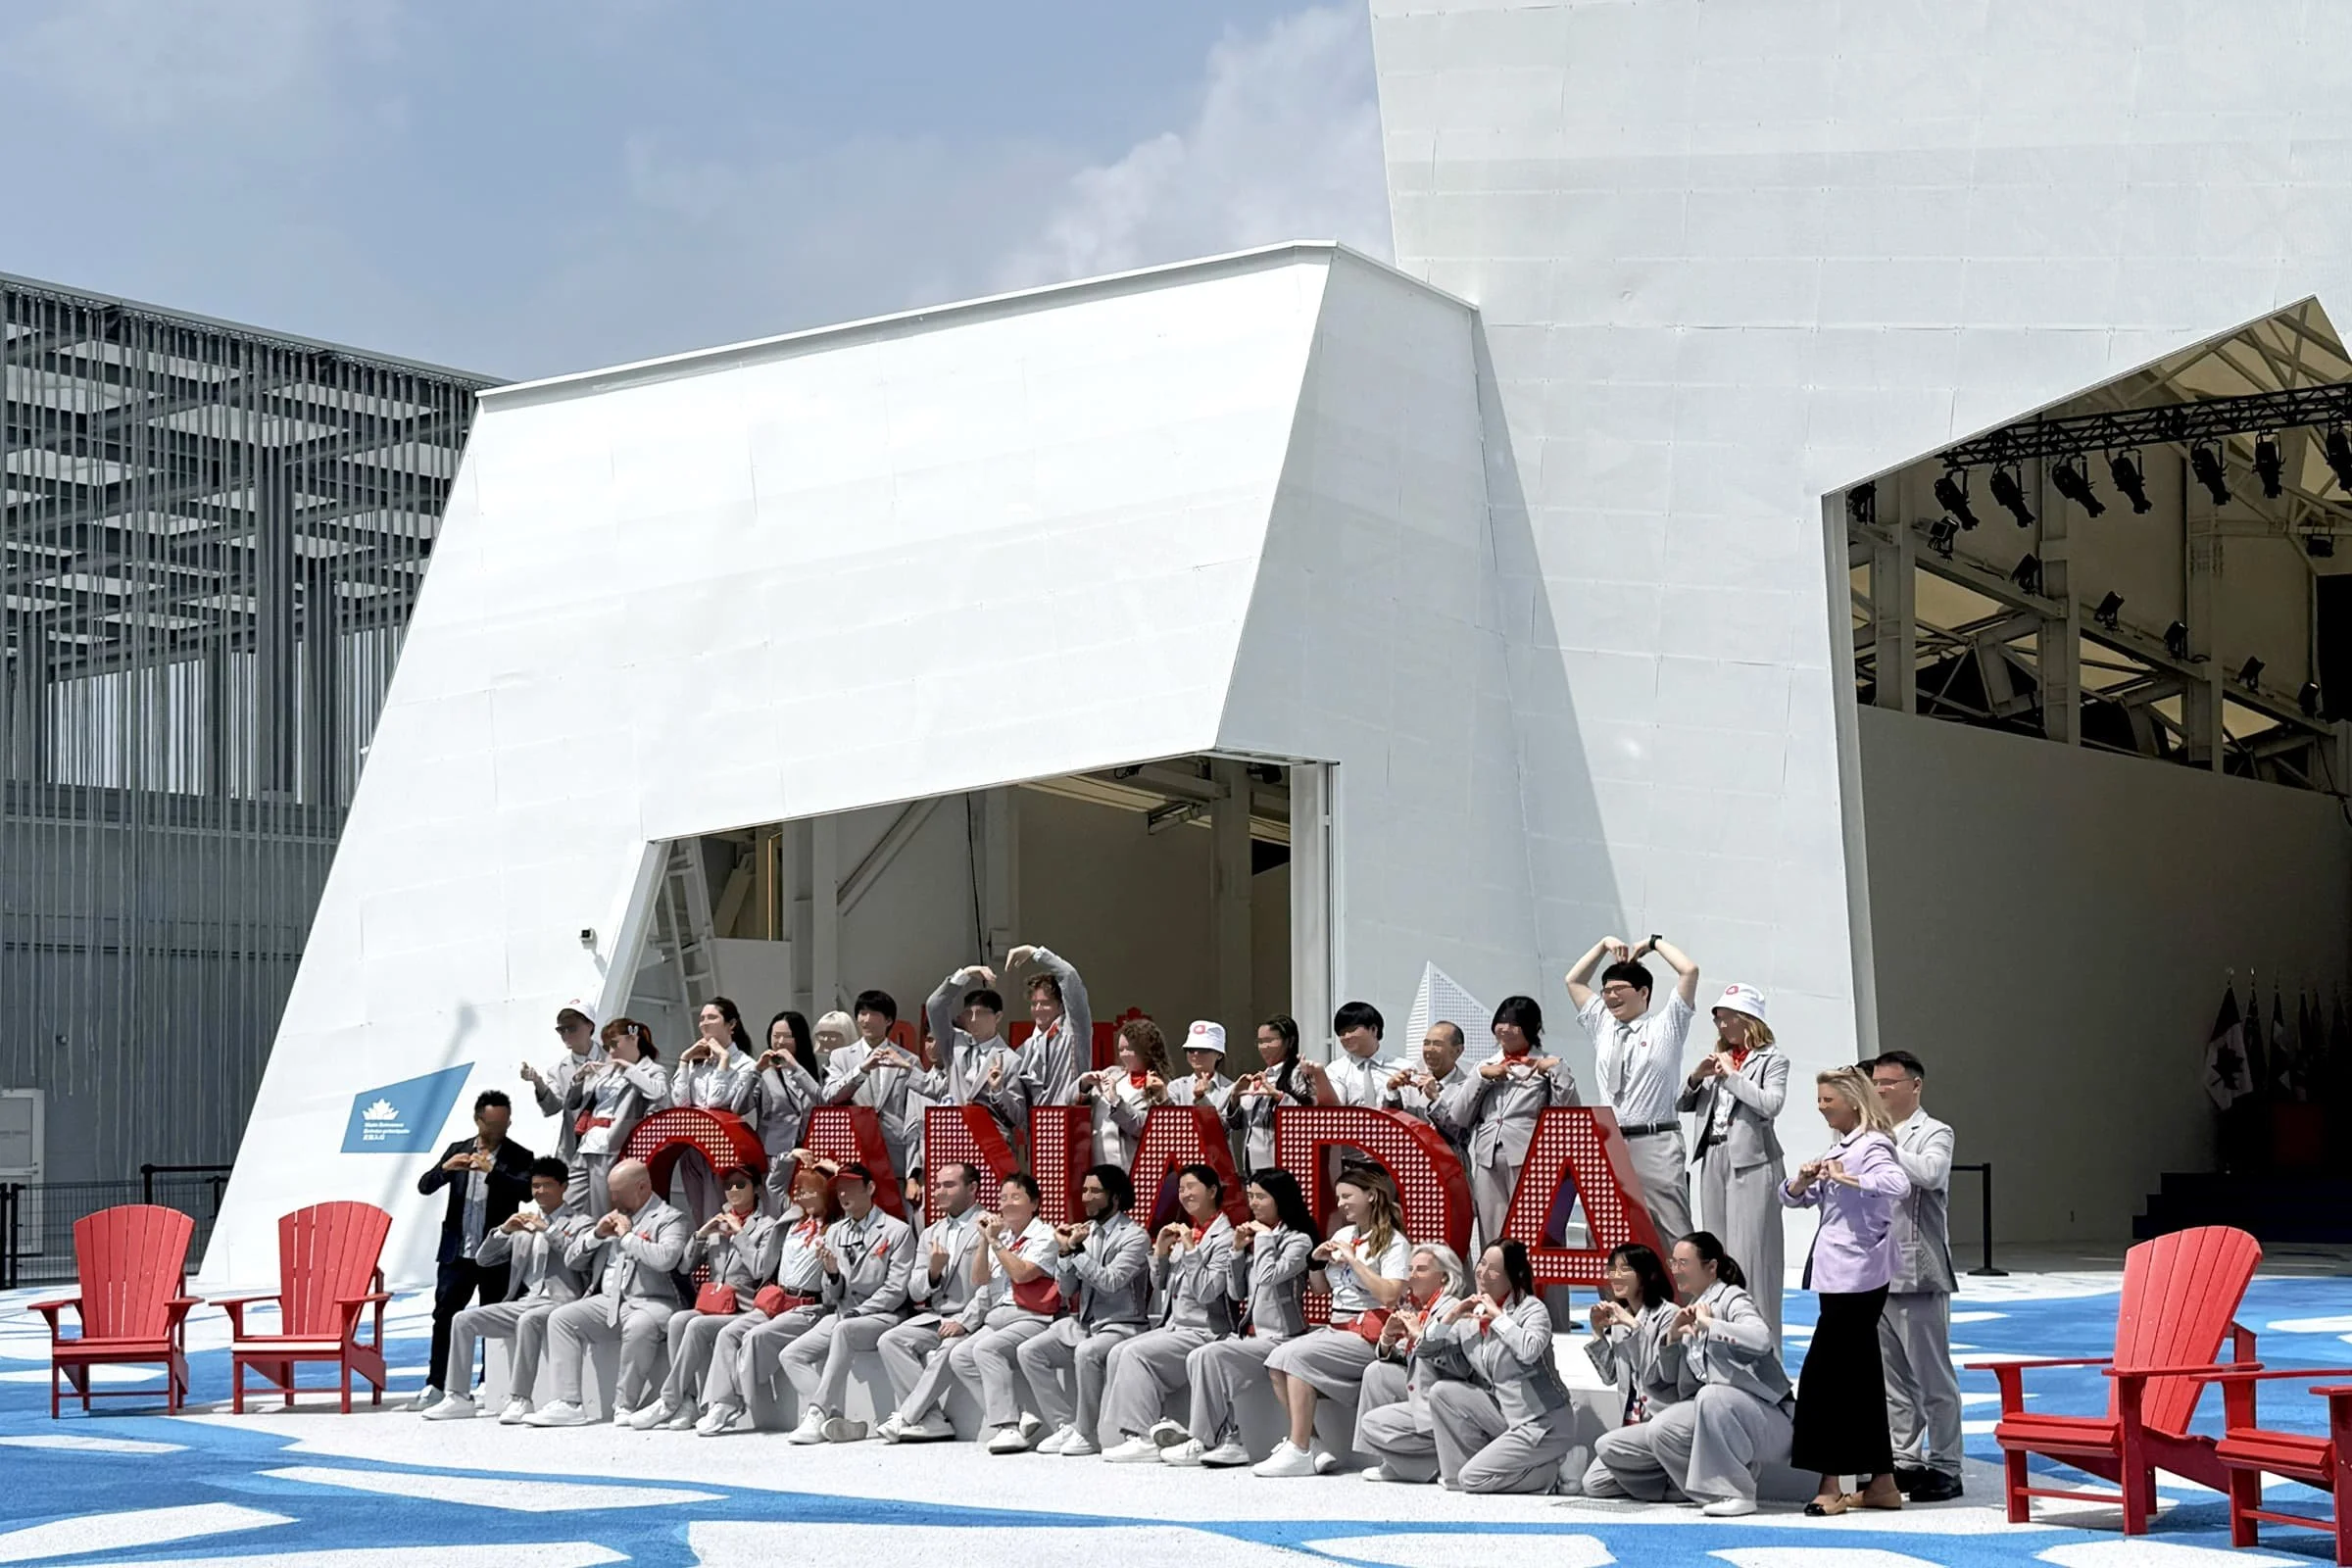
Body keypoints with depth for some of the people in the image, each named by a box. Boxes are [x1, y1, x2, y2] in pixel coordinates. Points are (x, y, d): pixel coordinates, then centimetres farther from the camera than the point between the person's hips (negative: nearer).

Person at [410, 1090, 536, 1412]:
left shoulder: (519, 1156, -1)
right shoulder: (458, 1150, 10)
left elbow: (526, 1191, -17)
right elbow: (424, 1186, 5)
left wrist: (491, 1171, -28)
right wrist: (445, 1168, -15)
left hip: (496, 1255, -3)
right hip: (456, 1251, 3)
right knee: (444, 1316, 3)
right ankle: (436, 1385, 8)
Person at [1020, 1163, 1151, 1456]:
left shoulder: (1135, 1237, -8)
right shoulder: (1086, 1232, 10)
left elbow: (1111, 1282, -21)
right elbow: (1067, 1291, 12)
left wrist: (1077, 1250, -17)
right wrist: (1066, 1251, -4)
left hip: (1120, 1325, -7)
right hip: (1083, 1321, 7)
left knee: (1086, 1353, -36)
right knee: (1029, 1352, -9)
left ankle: (1087, 1434, -21)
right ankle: (1066, 1425, -6)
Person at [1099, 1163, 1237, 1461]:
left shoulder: (1225, 1238, -7)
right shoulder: (1185, 1233, 17)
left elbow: (1207, 1292, -17)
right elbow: (1160, 1286, 18)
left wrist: (1190, 1250, -18)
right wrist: (1160, 1252, 3)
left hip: (1206, 1331, -8)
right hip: (1175, 1325, 8)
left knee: (1136, 1353, -24)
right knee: (1118, 1353, -12)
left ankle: (1145, 1437, -22)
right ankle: (1156, 1424, -17)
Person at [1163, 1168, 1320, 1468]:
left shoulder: (1298, 1240, -5)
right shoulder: (1255, 1235, 17)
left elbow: (1269, 1278, -21)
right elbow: (1236, 1292, 17)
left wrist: (1264, 1238, -9)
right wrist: (1237, 1251, 4)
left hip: (1280, 1337, -7)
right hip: (1251, 1332, 7)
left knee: (1210, 1355, -24)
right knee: (1196, 1359, -19)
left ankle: (1203, 1441, -17)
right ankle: (1228, 1441, -22)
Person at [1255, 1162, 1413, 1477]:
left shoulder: (1394, 1243, -4)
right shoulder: (1342, 1235, 18)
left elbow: (1389, 1294, -20)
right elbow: (1321, 1287, 28)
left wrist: (1354, 1260, -16)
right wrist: (1316, 1260, 8)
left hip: (1368, 1334, -8)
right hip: (1337, 1328, 8)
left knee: (1296, 1356, -26)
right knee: (1277, 1360, -15)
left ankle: (1300, 1452, -25)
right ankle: (1308, 1443, -14)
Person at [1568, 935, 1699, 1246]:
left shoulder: (1665, 1027, 5)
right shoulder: (1601, 1027, 19)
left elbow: (1690, 972, -3)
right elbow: (1574, 981, 28)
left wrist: (1654, 943, 8)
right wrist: (1604, 945, 20)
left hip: (1656, 1145, -5)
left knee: (1672, 1238, -9)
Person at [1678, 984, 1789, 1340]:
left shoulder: (1771, 1060, 1)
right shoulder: (1718, 1059, 14)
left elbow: (1770, 1104, -15)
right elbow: (1684, 1104, 16)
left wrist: (1732, 1074, -9)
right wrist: (1696, 1077, -2)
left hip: (1751, 1162, -6)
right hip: (1714, 1159, 6)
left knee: (1750, 1253, -9)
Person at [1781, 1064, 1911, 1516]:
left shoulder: (1872, 1146, -11)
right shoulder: (1839, 1148, 17)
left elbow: (1898, 1183, -32)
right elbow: (1793, 1198, 21)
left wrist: (1848, 1178, -28)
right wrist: (1803, 1180, 1)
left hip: (1858, 1276, -10)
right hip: (1839, 1275, 10)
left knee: (1822, 1375, -10)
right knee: (1859, 1378, 12)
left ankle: (1831, 1485, -7)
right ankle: (1882, 1482, 17)